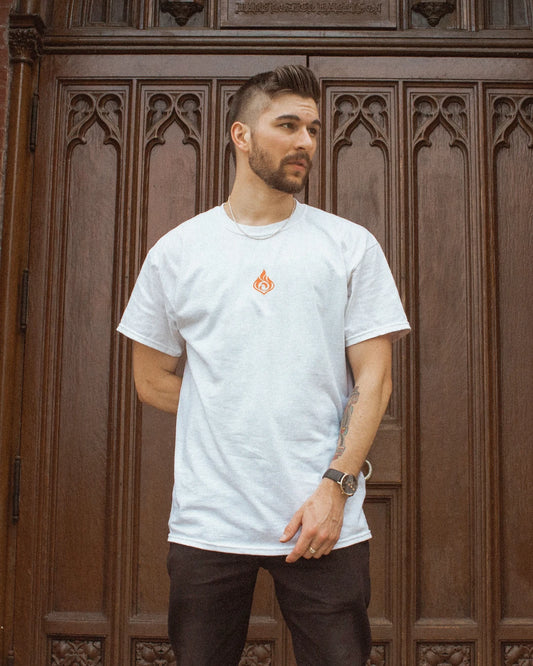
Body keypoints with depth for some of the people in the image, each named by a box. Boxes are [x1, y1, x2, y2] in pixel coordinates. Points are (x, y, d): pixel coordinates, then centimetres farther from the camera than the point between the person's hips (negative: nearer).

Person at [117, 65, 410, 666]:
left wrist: (336, 485, -10)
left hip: (326, 524, 0)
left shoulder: (350, 246, 3)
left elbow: (373, 377, -1)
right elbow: (151, 381, 10)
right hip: (206, 524, 1)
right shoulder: (176, 251, 5)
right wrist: (230, 415, 3)